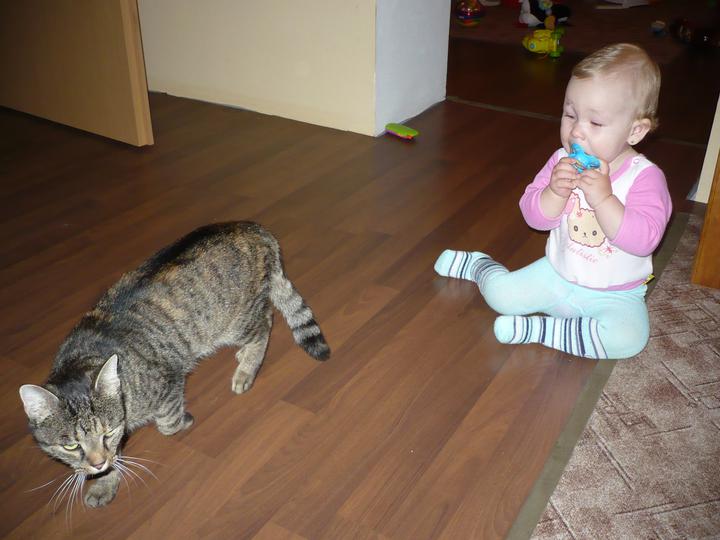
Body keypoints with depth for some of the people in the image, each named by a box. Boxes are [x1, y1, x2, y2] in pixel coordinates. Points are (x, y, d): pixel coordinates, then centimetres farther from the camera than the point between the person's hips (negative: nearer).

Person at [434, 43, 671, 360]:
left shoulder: (645, 177, -18)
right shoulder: (563, 161, -6)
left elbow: (645, 239, -28)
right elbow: (534, 217, -7)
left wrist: (604, 199, -37)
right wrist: (555, 192, -27)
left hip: (614, 295, -3)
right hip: (557, 274, 3)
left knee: (628, 338, -29)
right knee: (499, 294, -4)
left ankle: (536, 329, -20)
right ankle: (477, 264, 29)